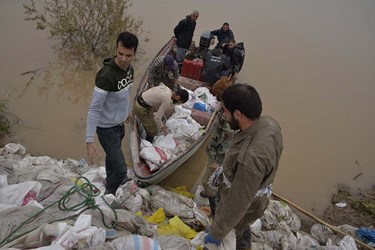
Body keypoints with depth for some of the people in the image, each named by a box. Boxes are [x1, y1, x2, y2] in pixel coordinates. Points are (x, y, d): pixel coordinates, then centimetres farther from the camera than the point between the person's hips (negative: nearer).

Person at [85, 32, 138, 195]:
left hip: (120, 124, 8)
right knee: (121, 169, -5)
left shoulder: (130, 69, -4)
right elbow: (94, 108, -31)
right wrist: (89, 141, -34)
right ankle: (108, 193, 23)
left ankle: (109, 179, 56)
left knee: (112, 156, 30)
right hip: (107, 128, -8)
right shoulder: (106, 75, -31)